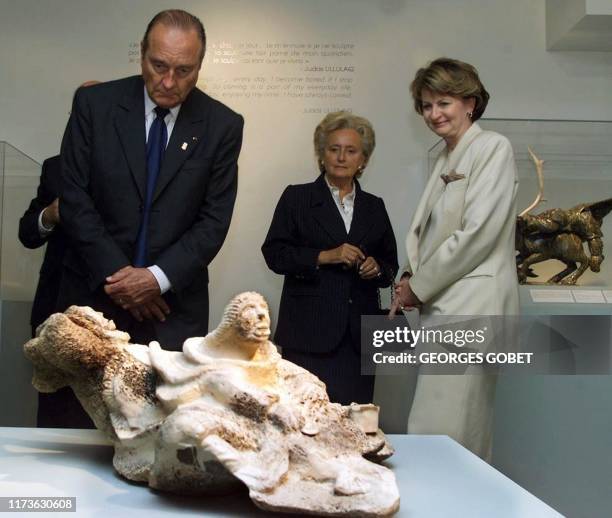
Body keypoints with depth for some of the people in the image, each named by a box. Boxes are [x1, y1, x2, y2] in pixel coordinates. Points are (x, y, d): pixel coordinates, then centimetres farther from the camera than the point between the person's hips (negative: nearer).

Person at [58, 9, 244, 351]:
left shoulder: (223, 125, -4)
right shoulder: (94, 103, -4)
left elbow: (214, 220, -5)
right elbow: (74, 197, -5)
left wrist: (158, 277, -14)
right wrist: (116, 271, -12)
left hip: (174, 301, 0)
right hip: (95, 291, 1)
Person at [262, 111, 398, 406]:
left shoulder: (374, 207, 15)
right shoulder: (297, 198, 5)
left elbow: (391, 263, 20)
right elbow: (274, 254, -2)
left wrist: (377, 268, -3)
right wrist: (324, 256, -13)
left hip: (359, 335, 3)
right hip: (310, 331, -3)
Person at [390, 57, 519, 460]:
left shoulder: (493, 148, -4)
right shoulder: (447, 159, 21)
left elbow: (478, 233, -14)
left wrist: (418, 286, -8)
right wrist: (412, 277, 4)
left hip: (471, 306, -8)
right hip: (444, 306, 8)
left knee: (439, 435, -9)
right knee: (464, 434, 11)